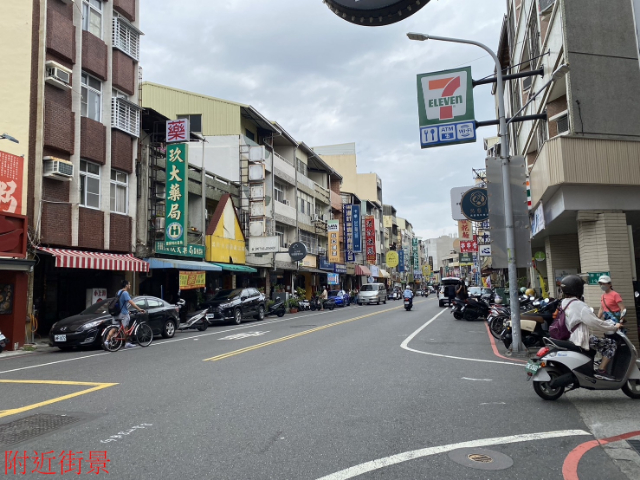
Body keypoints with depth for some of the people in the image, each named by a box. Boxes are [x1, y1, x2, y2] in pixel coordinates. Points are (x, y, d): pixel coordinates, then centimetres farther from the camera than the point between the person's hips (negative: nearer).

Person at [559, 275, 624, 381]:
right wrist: (614, 327, -6)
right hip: (580, 339, -10)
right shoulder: (579, 305, -21)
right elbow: (595, 323, -21)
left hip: (569, 337, 10)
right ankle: (601, 371, -7)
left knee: (603, 341, 29)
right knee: (612, 344, -2)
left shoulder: (564, 303, 9)